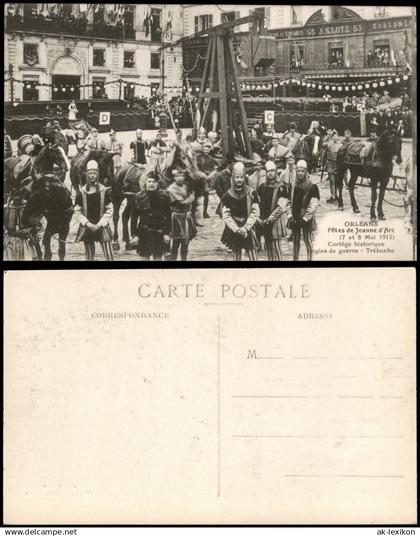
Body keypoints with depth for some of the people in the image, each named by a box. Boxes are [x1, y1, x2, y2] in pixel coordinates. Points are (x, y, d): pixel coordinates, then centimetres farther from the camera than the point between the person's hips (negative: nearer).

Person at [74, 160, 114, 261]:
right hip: (86, 228, 1)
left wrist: (99, 225, -10)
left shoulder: (104, 191, 0)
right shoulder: (81, 192, 2)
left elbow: (109, 211, -1)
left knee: (109, 256, -6)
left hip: (102, 227, -1)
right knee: (89, 256, 7)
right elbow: (77, 212, 2)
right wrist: (87, 224, -11)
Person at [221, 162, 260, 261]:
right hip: (233, 231, 1)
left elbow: (255, 213, -5)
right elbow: (226, 215, -6)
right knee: (236, 256, 7)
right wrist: (237, 229, -15)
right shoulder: (228, 195, -4)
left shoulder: (251, 193, -4)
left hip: (248, 230, -1)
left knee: (252, 256, -2)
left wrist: (246, 228, -14)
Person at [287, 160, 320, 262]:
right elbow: (290, 202, 12)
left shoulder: (312, 187, -9)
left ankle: (310, 259, 7)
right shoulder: (294, 186, 8)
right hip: (295, 219, 5)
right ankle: (295, 258, 21)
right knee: (295, 241, 12)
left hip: (306, 219, -5)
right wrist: (290, 215, 0)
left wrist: (305, 218, -16)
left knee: (308, 241, 0)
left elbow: (313, 205, -13)